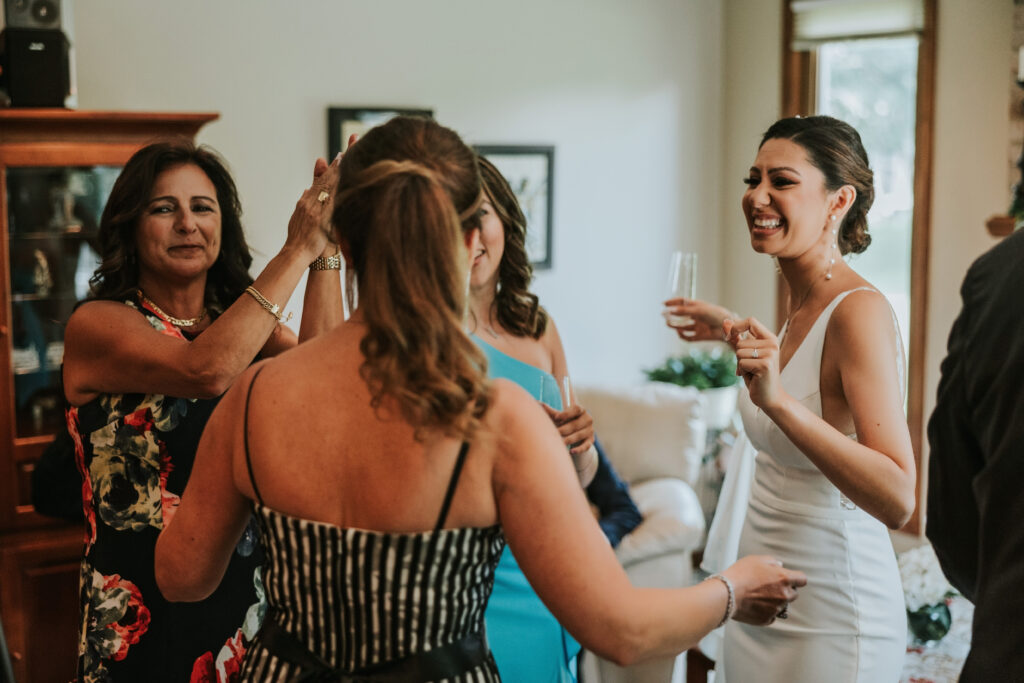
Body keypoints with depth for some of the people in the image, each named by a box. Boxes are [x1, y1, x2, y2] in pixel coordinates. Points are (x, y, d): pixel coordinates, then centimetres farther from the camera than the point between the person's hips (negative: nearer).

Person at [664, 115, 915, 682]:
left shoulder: (859, 310, -21)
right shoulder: (803, 305, 4)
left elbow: (897, 501, -29)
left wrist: (778, 401, -37)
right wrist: (739, 333, 19)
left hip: (827, 626, -8)